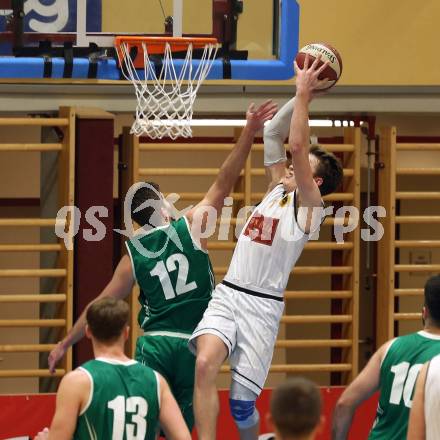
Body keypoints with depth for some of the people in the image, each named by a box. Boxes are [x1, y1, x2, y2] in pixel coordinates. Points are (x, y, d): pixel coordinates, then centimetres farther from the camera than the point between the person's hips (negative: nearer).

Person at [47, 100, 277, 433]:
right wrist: (249, 131, -3)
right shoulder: (192, 226, -1)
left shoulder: (133, 256, 5)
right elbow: (224, 183, -3)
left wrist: (65, 344, 19)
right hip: (193, 346, -1)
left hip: (155, 346, 1)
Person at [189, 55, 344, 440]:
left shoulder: (310, 207, -5)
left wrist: (304, 95, -14)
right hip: (227, 295, 5)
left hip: (262, 306, -5)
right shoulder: (277, 189, 14)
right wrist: (301, 94, 7)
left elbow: (297, 147, -17)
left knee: (241, 403, -2)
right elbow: (273, 134, 14)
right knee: (205, 364, -24)